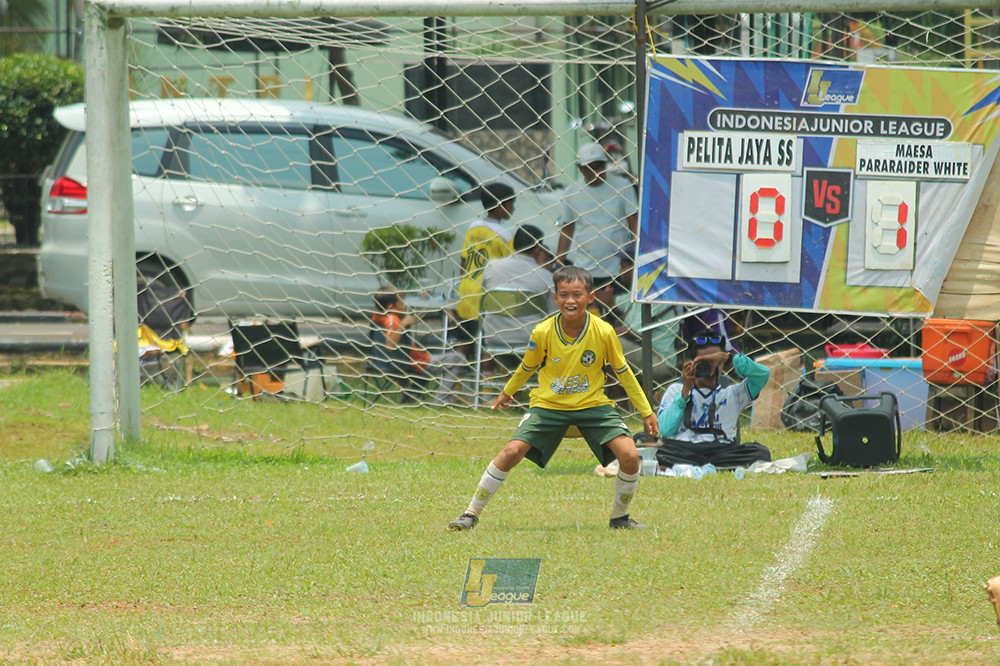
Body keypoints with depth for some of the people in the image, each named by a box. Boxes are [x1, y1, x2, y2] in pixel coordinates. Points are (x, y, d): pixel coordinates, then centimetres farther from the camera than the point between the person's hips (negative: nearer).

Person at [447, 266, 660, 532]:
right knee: (512, 451, -19)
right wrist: (507, 392, 23)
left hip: (592, 405, 0)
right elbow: (528, 367, 7)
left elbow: (623, 371, 0)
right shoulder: (543, 332, -15)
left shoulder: (604, 332, -15)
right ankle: (472, 514, -4)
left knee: (629, 455, -18)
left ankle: (619, 517, 7)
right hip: (548, 405, 0)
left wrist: (646, 412, 6)